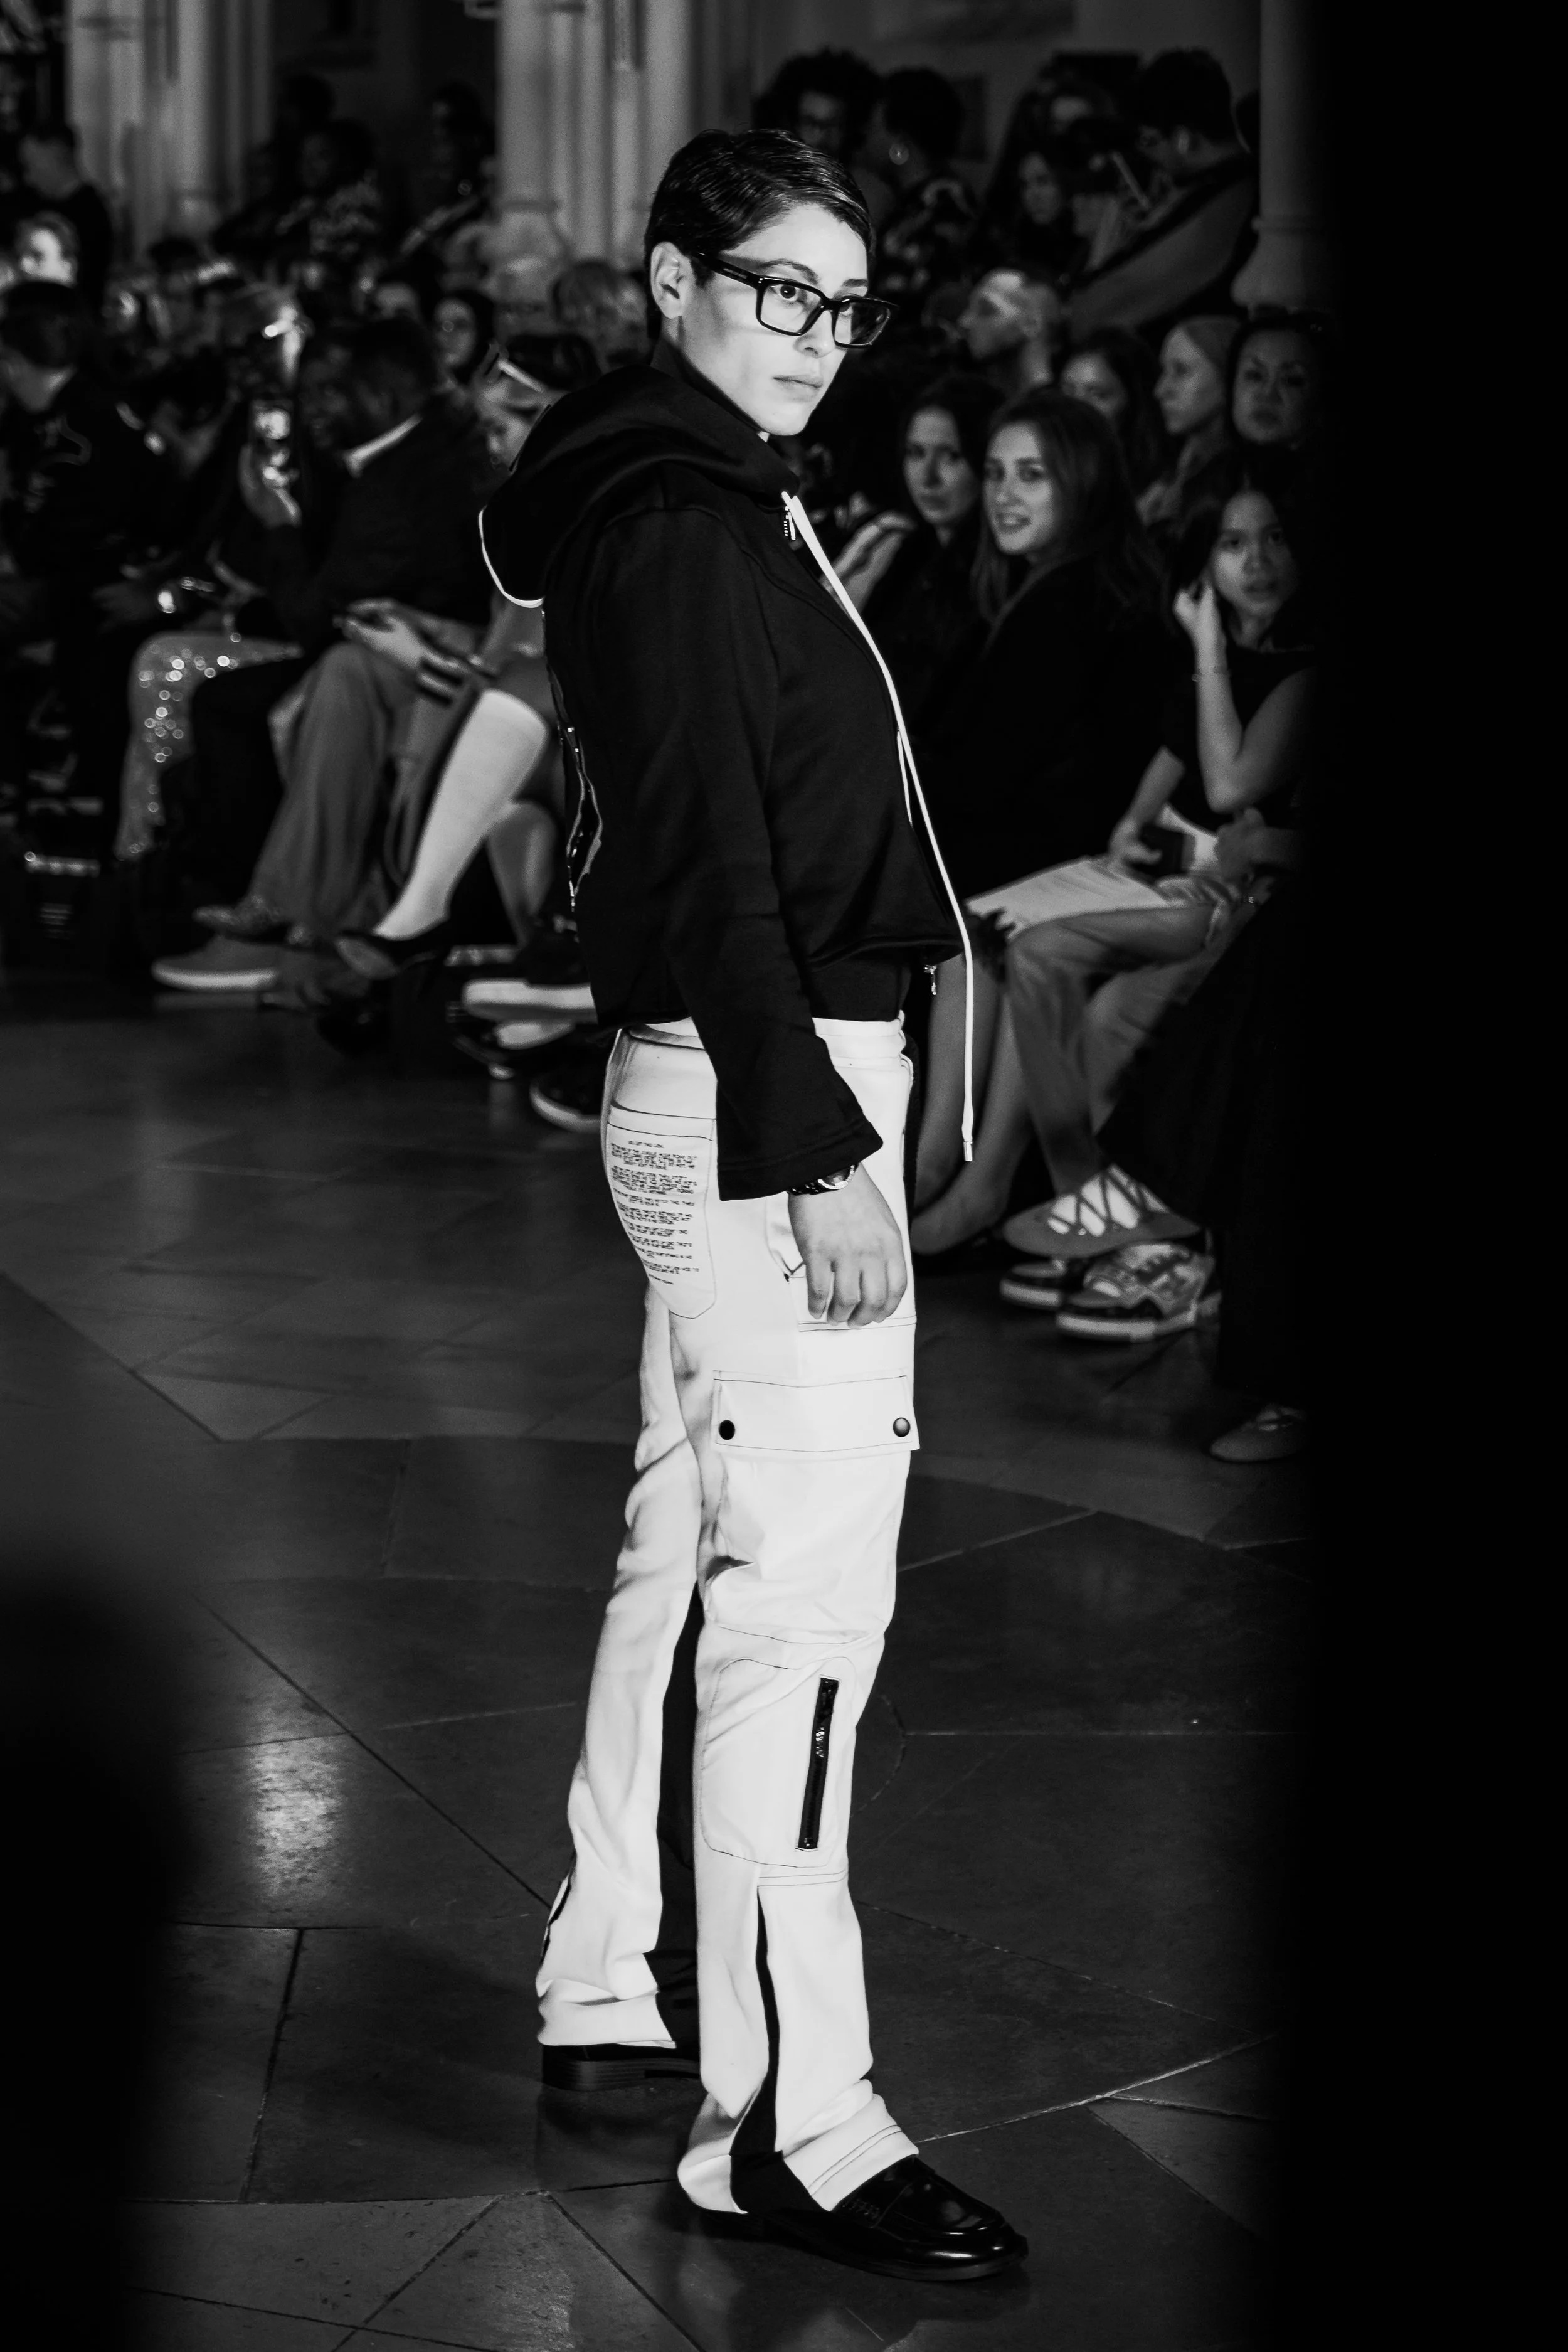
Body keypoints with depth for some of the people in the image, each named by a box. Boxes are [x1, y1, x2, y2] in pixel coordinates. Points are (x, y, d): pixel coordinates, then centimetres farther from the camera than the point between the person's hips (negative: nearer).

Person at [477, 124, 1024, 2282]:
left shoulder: (715, 506, 17)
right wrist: (816, 1153, -24)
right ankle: (789, 2122, -8)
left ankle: (616, 1994, 28)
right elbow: (713, 863, -20)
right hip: (761, 1091, -11)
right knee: (799, 1595, -10)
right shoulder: (682, 521, -14)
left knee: (700, 1556, 17)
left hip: (734, 1087, 11)